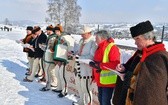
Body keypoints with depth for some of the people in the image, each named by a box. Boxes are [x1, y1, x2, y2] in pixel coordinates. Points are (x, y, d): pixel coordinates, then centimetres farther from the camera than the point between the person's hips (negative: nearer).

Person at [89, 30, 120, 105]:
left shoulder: (112, 48, -17)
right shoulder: (100, 48, 12)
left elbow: (115, 64, -25)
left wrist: (100, 65, -28)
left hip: (108, 81, -9)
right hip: (100, 81, 9)